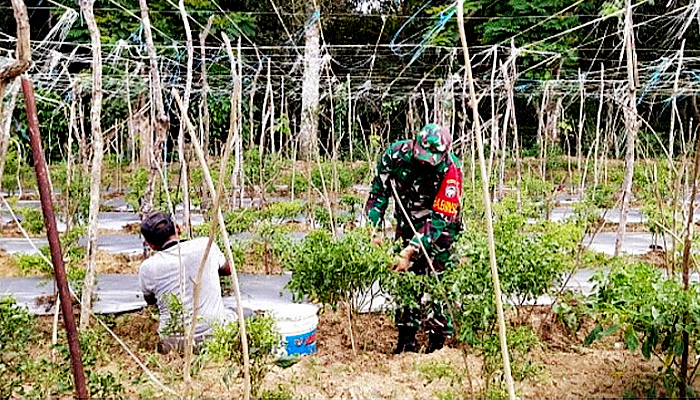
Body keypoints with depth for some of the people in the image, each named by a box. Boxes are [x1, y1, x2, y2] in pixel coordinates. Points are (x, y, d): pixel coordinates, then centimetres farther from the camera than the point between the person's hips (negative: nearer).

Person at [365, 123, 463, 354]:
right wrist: (373, 227, -19)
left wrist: (412, 250, -34)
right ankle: (406, 341, 14)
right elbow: (378, 192, -8)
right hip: (407, 224, 4)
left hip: (439, 227, -3)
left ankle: (438, 342, 4)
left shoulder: (450, 170, -29)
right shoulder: (396, 154, -20)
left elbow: (439, 219, -28)